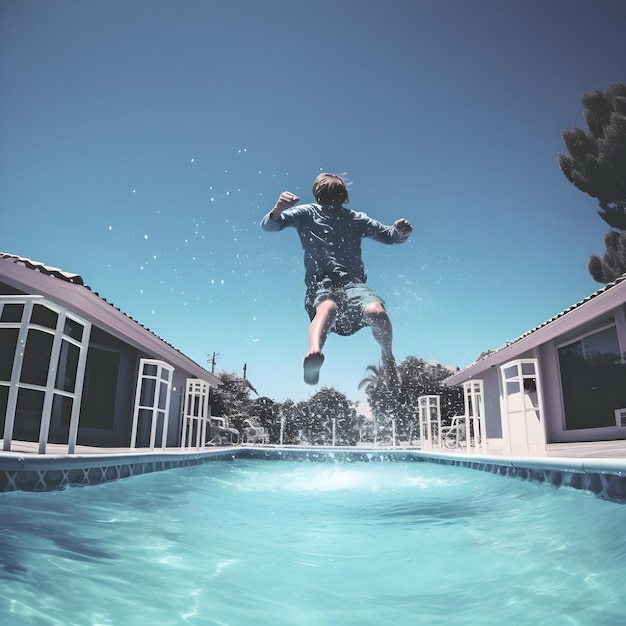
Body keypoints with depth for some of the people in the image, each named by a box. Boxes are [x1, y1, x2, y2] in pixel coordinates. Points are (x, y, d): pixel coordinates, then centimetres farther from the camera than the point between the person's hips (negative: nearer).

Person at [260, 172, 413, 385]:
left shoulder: (356, 219, 21)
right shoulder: (307, 213, 15)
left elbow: (389, 235, 21)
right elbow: (268, 225, 5)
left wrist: (401, 232, -5)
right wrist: (278, 210, -20)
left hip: (353, 281, 2)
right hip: (320, 282, -2)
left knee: (376, 311, -30)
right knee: (327, 307, -39)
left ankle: (387, 356, -3)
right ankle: (313, 354, -67)